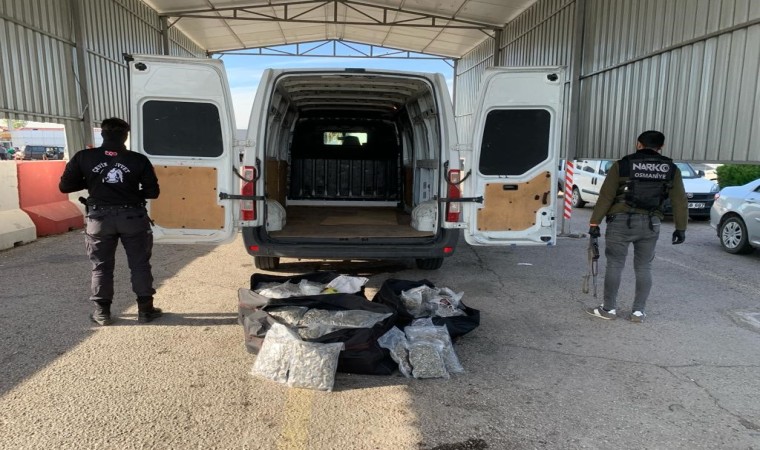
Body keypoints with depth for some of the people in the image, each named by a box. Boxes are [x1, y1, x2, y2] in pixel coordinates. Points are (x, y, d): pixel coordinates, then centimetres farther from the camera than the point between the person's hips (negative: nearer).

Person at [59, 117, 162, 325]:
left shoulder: (83, 158, -2)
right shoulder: (138, 160, -5)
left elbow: (65, 186, 2)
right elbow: (152, 191, -3)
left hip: (100, 218, 1)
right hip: (133, 217, -1)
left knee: (101, 266, 14)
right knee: (140, 264, 10)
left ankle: (102, 312, 19)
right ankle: (145, 309, 14)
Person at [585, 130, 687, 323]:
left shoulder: (622, 165, -2)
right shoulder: (671, 169, 8)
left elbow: (605, 197, -5)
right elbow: (680, 201, 7)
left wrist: (594, 222, -2)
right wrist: (680, 228, 14)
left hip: (621, 221, -3)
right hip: (651, 224, 3)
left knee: (615, 265, 5)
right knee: (644, 268, 13)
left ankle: (609, 309, 13)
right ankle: (638, 311, 17)